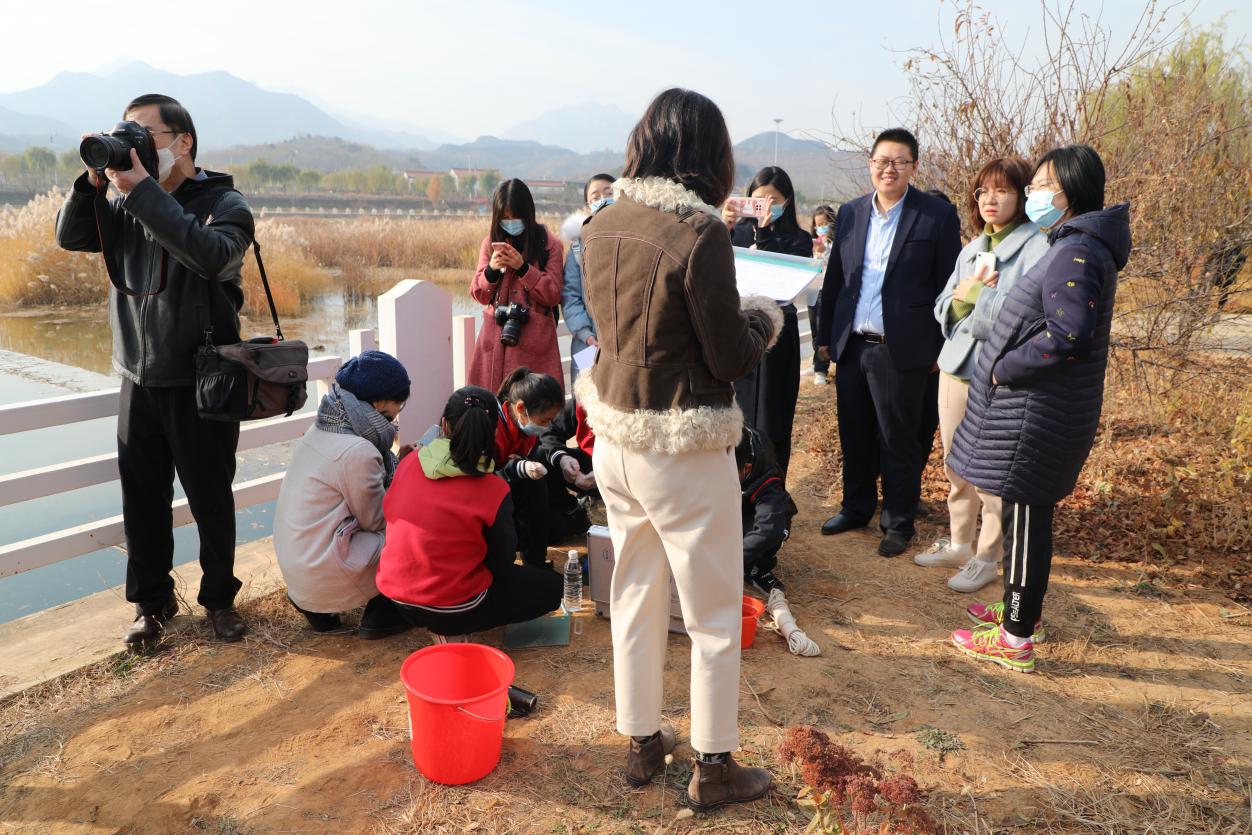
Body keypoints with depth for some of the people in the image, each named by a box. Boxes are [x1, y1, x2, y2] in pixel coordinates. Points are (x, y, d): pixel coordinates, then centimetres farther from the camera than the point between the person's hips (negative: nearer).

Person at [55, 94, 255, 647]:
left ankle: (219, 598, 25)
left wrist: (142, 186, -27)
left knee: (211, 499, 7)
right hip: (138, 379, 5)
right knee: (143, 499, 11)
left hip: (201, 383, -5)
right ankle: (151, 601, 28)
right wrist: (94, 180, -10)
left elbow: (209, 254, -30)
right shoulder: (130, 206, 7)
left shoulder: (224, 204, -10)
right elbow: (70, 237, 4)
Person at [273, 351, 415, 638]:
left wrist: (397, 464, 4)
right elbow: (375, 519, -11)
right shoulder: (358, 452, -22)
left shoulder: (322, 429, 5)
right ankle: (381, 614, 10)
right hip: (323, 577, -9)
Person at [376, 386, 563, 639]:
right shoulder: (493, 490, -20)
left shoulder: (410, 461, -7)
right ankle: (453, 628, 2)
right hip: (451, 611, -7)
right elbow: (502, 564, -8)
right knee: (552, 586, 9)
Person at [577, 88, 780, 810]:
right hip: (684, 450, -7)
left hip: (614, 439, 7)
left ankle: (643, 743, 37)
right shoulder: (701, 232, -19)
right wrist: (765, 317, 6)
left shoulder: (602, 225, 2)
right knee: (715, 615, 12)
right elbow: (732, 360, -15)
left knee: (636, 596, 20)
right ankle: (715, 769, 28)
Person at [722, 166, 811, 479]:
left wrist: (764, 232, -21)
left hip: (776, 333, -2)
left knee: (771, 419, 4)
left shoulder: (798, 240, 1)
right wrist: (723, 229, -19)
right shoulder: (739, 231, 5)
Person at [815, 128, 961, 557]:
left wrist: (944, 346, -5)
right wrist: (825, 334, 11)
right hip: (851, 345, 4)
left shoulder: (938, 215, -4)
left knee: (898, 441, 6)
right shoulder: (850, 213, 8)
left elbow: (947, 286, -3)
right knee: (854, 436, 15)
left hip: (901, 349, -4)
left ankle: (899, 522, 22)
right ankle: (857, 507, 33)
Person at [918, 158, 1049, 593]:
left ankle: (986, 558, 17)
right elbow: (943, 310, 12)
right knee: (956, 468, 17)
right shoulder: (972, 249, 14)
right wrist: (962, 293, -9)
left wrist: (977, 295, -13)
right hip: (956, 367, 7)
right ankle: (959, 543, 33)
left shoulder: (1038, 247, -10)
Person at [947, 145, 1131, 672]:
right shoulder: (1072, 245, 15)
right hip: (1035, 407, 10)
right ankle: (1022, 610, 34)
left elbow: (1068, 334, -28)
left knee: (1026, 517, -2)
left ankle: (1015, 640, 9)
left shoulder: (1077, 252, -18)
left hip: (1038, 413, -10)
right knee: (1026, 514, 19)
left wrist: (1004, 368, -16)